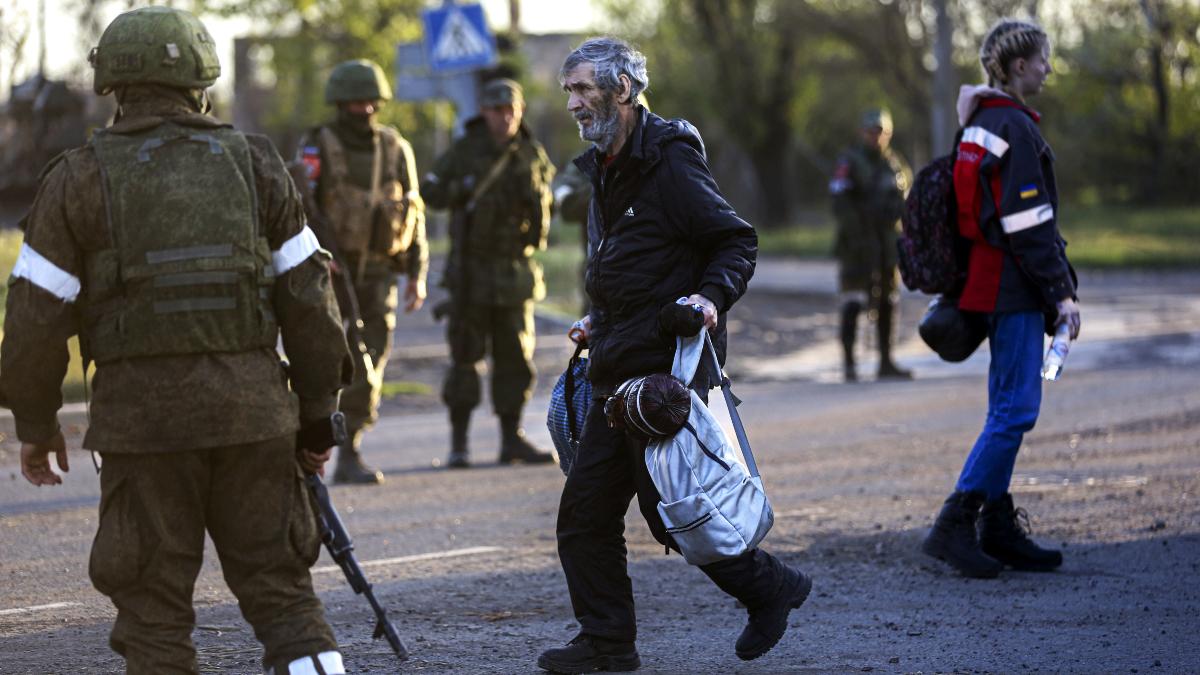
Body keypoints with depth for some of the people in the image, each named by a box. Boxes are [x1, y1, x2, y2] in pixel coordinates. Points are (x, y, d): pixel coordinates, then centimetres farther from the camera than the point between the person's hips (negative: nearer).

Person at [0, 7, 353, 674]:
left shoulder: (80, 178, 1)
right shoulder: (254, 164, 7)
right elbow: (307, 298, 6)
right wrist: (318, 412, 13)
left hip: (142, 411, -2)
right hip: (252, 407, 2)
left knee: (154, 604, 6)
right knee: (279, 588, 9)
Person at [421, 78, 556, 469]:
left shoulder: (532, 154, 6)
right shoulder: (466, 151, -3)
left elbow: (543, 212, 10)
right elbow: (431, 192, -1)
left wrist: (534, 193, -10)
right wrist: (459, 190, -18)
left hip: (516, 270, 3)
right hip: (473, 271, -3)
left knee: (515, 357, 5)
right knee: (465, 357, -3)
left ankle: (512, 440, 11)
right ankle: (458, 443, 1)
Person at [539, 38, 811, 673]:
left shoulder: (669, 162, -12)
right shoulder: (606, 169, 16)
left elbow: (737, 241, -12)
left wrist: (711, 296, -26)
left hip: (668, 368, -9)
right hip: (618, 371, 9)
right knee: (585, 509, 5)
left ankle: (768, 585, 12)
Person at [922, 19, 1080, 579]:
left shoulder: (980, 126, 14)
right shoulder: (1015, 127, -15)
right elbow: (1029, 221, -19)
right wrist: (1061, 291, -15)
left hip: (993, 287, 10)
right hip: (1015, 287, -10)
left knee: (1008, 408, 13)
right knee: (1015, 409, -10)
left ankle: (998, 530, 16)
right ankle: (954, 525, -12)